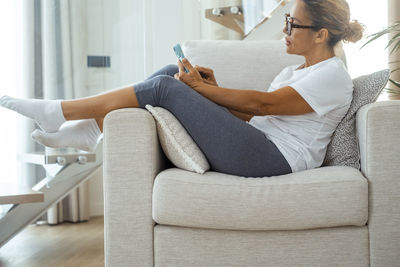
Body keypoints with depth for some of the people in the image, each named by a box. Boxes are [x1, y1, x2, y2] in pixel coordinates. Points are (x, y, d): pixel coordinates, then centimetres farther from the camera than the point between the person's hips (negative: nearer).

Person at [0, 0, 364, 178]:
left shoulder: (333, 75, -5)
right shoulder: (296, 71, 23)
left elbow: (262, 104, -15)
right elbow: (250, 114, 15)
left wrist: (199, 87, -12)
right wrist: (213, 90, -1)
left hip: (275, 157, -9)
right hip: (254, 144, 9)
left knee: (165, 87, -16)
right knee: (172, 73, -3)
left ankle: (57, 112, -6)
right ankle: (88, 130, -3)